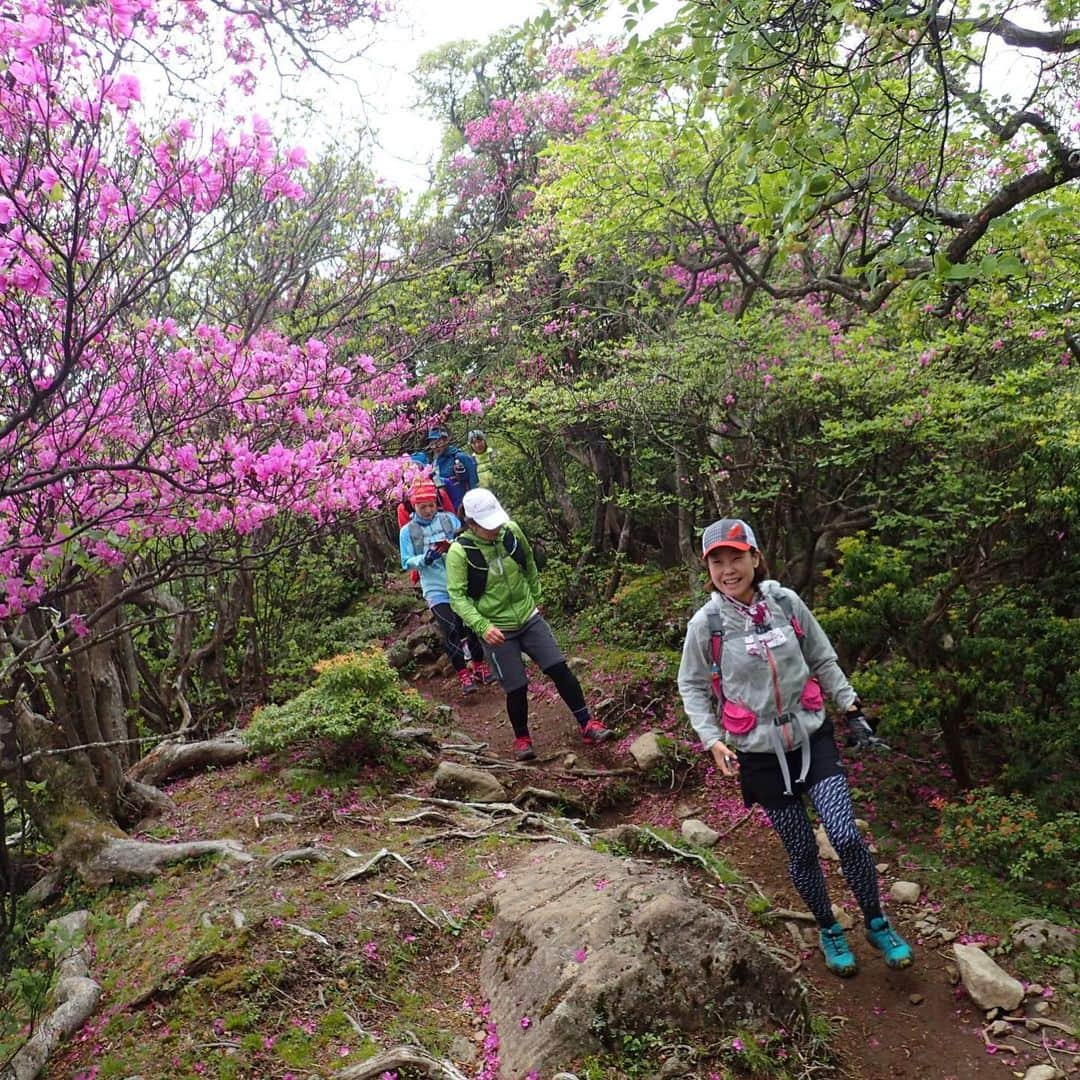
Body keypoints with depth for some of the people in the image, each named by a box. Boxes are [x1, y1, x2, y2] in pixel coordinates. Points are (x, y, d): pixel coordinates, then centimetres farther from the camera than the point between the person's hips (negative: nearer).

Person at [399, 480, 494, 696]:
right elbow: (407, 563, 1)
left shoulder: (448, 519, 3)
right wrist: (425, 559, -19)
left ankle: (480, 667, 26)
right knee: (451, 632, -8)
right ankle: (464, 675, 4)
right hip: (436, 590, -2)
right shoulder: (407, 531, 1)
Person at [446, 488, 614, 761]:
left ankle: (587, 726, 10)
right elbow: (457, 596, -19)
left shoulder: (511, 531, -7)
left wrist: (536, 598, 18)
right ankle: (522, 739, 26)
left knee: (560, 669, -1)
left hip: (529, 618, 4)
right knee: (517, 688, 1)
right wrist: (482, 626, -31)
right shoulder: (459, 552, -19)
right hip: (496, 630, -4)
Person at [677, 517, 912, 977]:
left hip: (812, 737, 1)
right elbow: (692, 687, 1)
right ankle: (828, 930, 35)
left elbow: (823, 661, 7)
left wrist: (850, 706, 3)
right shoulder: (706, 623, -12)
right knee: (801, 852, 8)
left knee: (847, 836, -9)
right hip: (760, 753, -1)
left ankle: (877, 925, 18)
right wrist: (712, 739, -9)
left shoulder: (787, 603, -7)